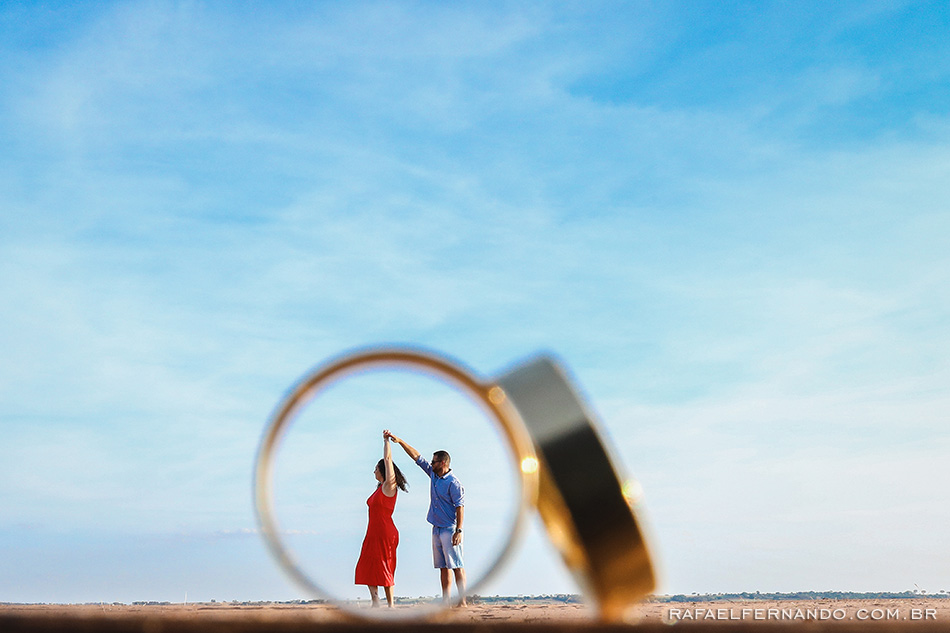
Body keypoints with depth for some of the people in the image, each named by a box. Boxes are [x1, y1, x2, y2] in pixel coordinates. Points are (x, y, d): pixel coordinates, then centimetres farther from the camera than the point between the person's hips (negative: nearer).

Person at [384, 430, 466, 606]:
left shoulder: (453, 482, -12)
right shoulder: (433, 474, 11)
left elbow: (460, 506, -16)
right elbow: (416, 456, 15)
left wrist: (459, 530, -22)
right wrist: (399, 441, 12)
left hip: (450, 529, -8)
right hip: (437, 528, 8)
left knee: (456, 565, -8)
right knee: (443, 567, 7)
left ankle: (462, 601, -7)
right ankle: (445, 602, 9)